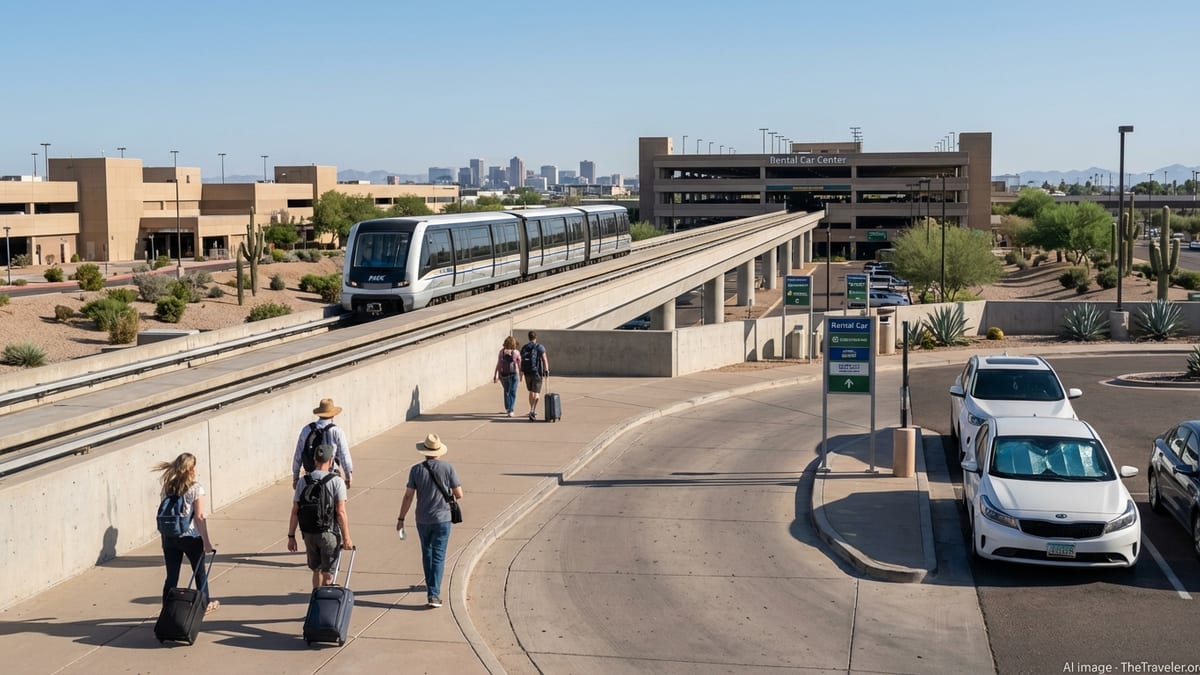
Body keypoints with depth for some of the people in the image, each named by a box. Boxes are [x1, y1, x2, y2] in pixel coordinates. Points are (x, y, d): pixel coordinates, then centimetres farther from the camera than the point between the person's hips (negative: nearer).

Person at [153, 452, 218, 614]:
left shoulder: (167, 488, 2)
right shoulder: (195, 489, -13)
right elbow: (199, 517, -14)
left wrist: (165, 539, 14)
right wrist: (206, 541, -9)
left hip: (169, 538, 4)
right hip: (191, 537, -4)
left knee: (171, 576, 8)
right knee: (200, 572, 17)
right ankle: (205, 604, 33)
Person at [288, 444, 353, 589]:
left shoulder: (303, 482, 0)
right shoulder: (337, 481, -10)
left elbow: (295, 512, 0)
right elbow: (341, 513, -14)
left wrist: (291, 536, 7)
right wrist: (346, 538, -9)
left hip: (309, 533, 4)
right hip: (329, 533, -4)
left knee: (317, 571, 20)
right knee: (327, 574, 5)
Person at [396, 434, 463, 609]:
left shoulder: (416, 470, -6)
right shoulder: (447, 468, -9)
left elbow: (408, 496, -7)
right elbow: (459, 494, -6)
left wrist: (401, 518, 1)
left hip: (422, 520, 2)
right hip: (442, 518, -2)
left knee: (427, 553, 21)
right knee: (438, 556, 0)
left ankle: (431, 586, 36)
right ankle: (433, 594, -9)